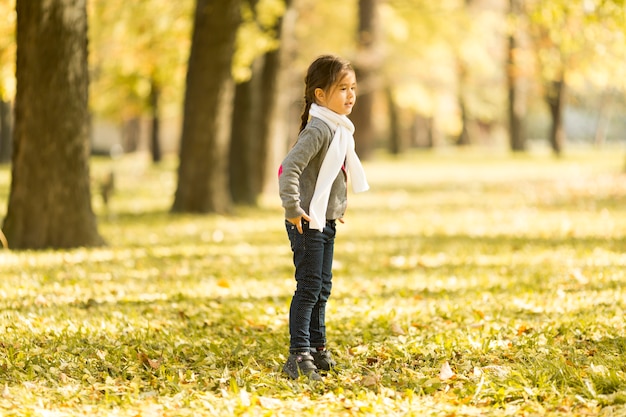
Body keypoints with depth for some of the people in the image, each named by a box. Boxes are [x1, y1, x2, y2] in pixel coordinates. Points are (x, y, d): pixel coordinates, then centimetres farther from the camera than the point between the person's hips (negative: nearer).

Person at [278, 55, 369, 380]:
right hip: (308, 222, -9)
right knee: (309, 288, -10)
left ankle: (317, 348, 26)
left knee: (322, 287, 16)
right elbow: (289, 167, -29)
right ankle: (298, 356, -8)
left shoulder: (340, 128, 11)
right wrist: (292, 209, -28)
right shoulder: (320, 129, -20)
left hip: (326, 221, 9)